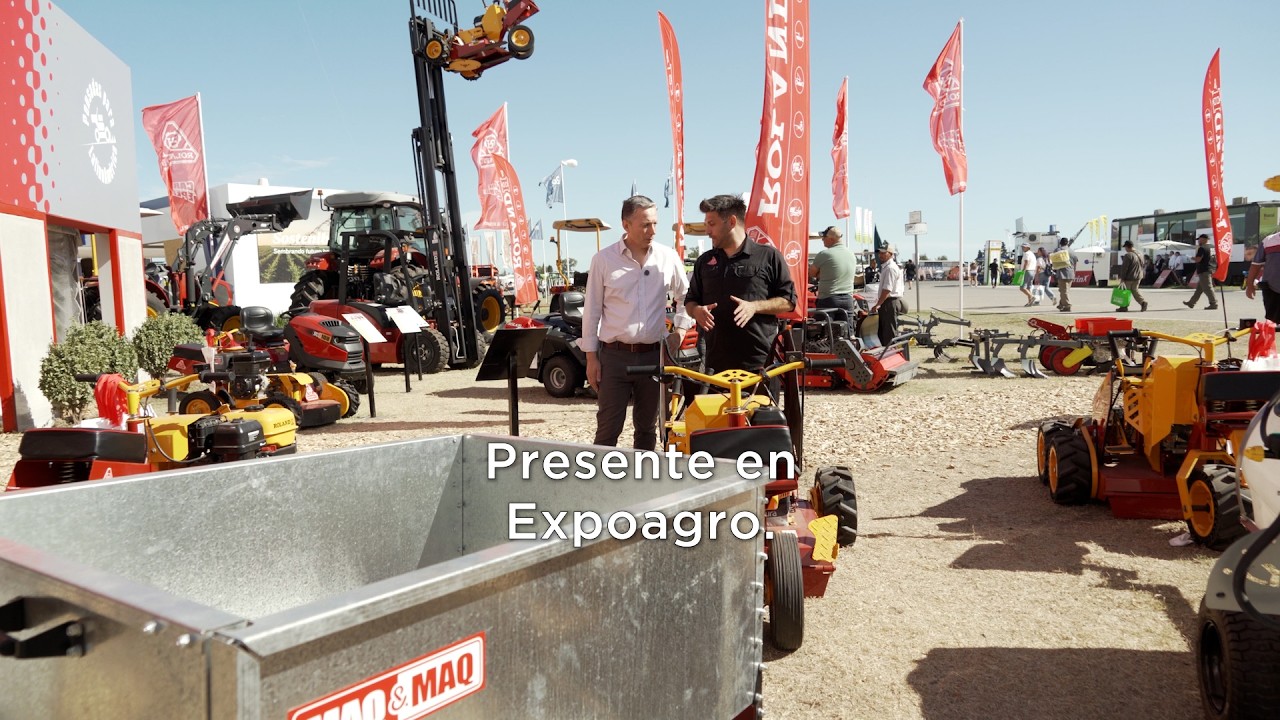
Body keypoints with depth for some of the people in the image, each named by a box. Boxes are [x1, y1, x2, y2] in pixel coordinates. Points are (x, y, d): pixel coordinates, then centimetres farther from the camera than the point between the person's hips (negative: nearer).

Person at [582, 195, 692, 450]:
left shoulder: (668, 257, 3)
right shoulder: (604, 260, -2)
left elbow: (686, 296, 17)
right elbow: (592, 311, 1)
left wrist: (681, 328, 5)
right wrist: (591, 357, -1)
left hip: (654, 355, 2)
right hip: (614, 355, -2)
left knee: (647, 427, 12)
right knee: (608, 428, 0)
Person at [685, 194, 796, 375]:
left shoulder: (769, 256, 2)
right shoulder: (704, 261, 15)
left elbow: (789, 300, 1)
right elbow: (690, 300, 21)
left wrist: (754, 306, -14)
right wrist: (696, 310, -3)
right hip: (717, 363, 4)